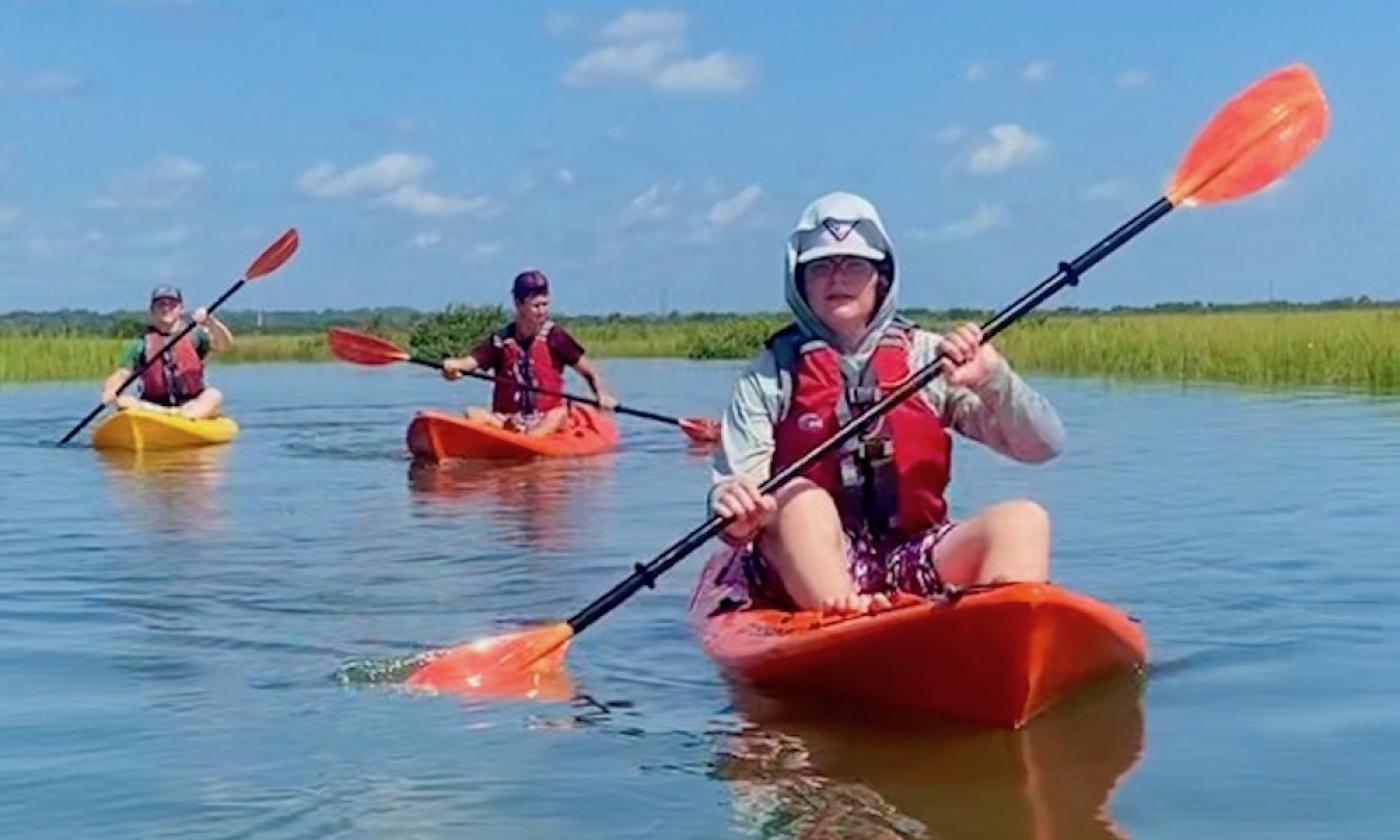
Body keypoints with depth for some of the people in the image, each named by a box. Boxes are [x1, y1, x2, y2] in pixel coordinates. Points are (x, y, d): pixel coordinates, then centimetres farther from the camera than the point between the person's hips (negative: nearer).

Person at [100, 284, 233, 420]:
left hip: (195, 405, -1)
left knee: (214, 395, -27)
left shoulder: (193, 336, 7)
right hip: (151, 407, 1)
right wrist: (109, 391, -20)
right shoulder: (142, 345, 9)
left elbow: (224, 344, -9)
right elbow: (121, 374, 1)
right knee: (122, 400, -24)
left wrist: (209, 321, -28)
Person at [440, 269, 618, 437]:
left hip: (547, 421, -1)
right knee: (473, 414, -22)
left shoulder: (554, 337, 2)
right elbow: (469, 362, -6)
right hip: (506, 421, 2)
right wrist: (452, 367, -29)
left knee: (561, 413, -32)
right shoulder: (501, 340, 4)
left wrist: (602, 394, -15)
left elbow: (589, 372, 4)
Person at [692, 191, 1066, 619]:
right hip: (808, 570, -2)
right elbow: (731, 483, -4)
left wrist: (992, 379, -16)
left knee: (1024, 519, -21)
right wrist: (734, 507, -28)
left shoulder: (931, 358, 9)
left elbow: (1044, 445, 3)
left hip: (914, 564, 2)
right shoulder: (771, 374, 6)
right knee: (798, 497, -30)